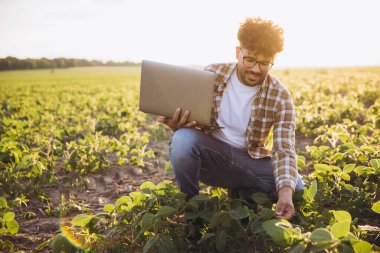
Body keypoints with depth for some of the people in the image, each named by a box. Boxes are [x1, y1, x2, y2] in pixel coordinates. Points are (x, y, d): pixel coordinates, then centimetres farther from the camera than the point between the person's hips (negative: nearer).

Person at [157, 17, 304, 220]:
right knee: (183, 140, -35)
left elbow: (284, 150, -17)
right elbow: (191, 117, -1)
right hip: (210, 152, -1)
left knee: (296, 188, -22)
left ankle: (242, 193, 8)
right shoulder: (212, 74, -9)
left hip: (250, 159, 1)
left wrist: (286, 191, -36)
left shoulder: (280, 96, -10)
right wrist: (177, 125, -29)